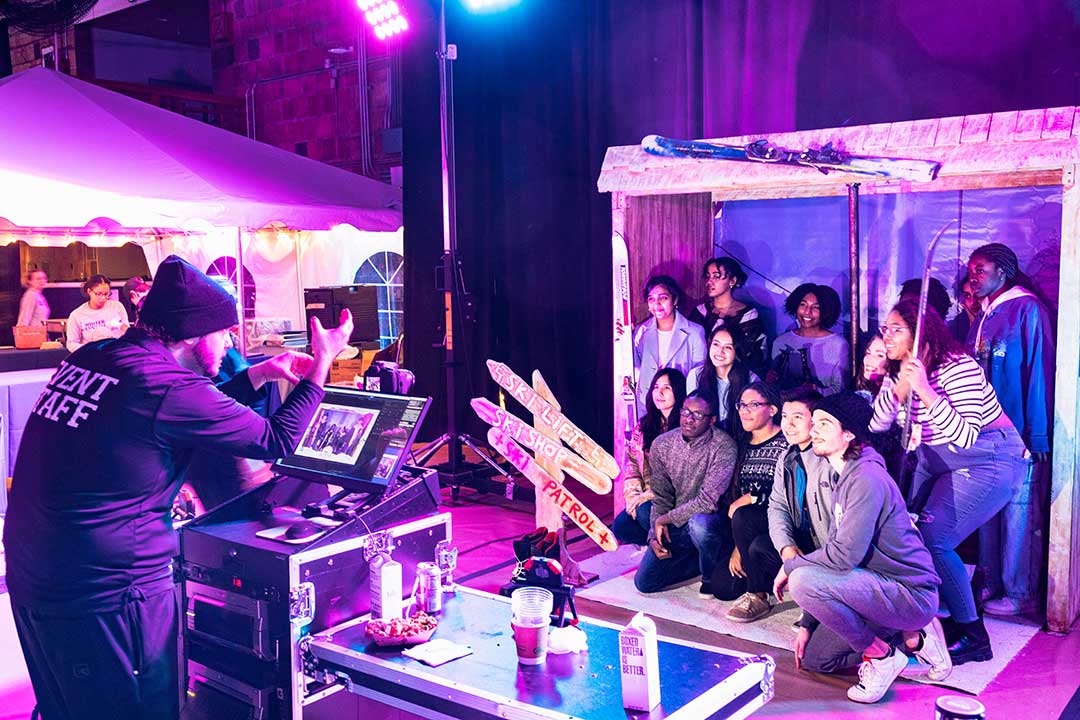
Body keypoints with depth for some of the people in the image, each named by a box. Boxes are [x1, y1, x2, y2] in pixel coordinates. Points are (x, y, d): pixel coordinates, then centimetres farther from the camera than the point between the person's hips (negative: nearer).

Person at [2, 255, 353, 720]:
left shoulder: (89, 358, 5)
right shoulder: (164, 384, -20)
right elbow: (277, 441, -11)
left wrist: (258, 375, 21)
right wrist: (321, 365, 0)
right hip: (104, 595, -8)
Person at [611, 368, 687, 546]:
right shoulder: (643, 426, 11)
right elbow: (631, 463, 10)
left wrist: (647, 496, -18)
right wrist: (632, 495, -5)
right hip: (644, 498, 6)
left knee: (645, 511, -31)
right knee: (620, 526, -14)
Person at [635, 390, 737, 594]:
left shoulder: (723, 446, -19)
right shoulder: (661, 445, -2)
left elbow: (708, 500, -25)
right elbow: (661, 497, 5)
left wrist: (665, 519, -16)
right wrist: (655, 534, -9)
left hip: (711, 521, -5)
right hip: (676, 526, 5)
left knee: (699, 523, -40)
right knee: (644, 582, -6)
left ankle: (711, 574, -8)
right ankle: (702, 561, 16)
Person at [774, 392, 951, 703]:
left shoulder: (867, 479, -21)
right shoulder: (842, 479, 11)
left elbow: (845, 555, -29)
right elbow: (834, 548, 12)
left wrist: (791, 565, -11)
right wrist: (807, 625, 9)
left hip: (911, 595, -10)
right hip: (883, 585, 10)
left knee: (803, 581, -27)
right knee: (814, 657, 11)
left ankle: (882, 656, -7)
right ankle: (911, 637, 14)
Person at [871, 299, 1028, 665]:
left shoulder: (958, 368, -22)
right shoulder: (897, 371, 2)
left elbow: (965, 436, -30)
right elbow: (876, 423, -6)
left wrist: (923, 389, -35)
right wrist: (901, 385, -20)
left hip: (987, 461, -8)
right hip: (935, 461, 8)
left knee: (933, 541, -18)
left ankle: (974, 637, -3)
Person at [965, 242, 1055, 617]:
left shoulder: (1027, 309, -9)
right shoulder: (982, 318, 14)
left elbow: (1039, 371, -13)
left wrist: (1037, 435, -16)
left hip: (1018, 435, -8)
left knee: (1019, 514, 0)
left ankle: (1020, 593, 10)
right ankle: (993, 583, 24)